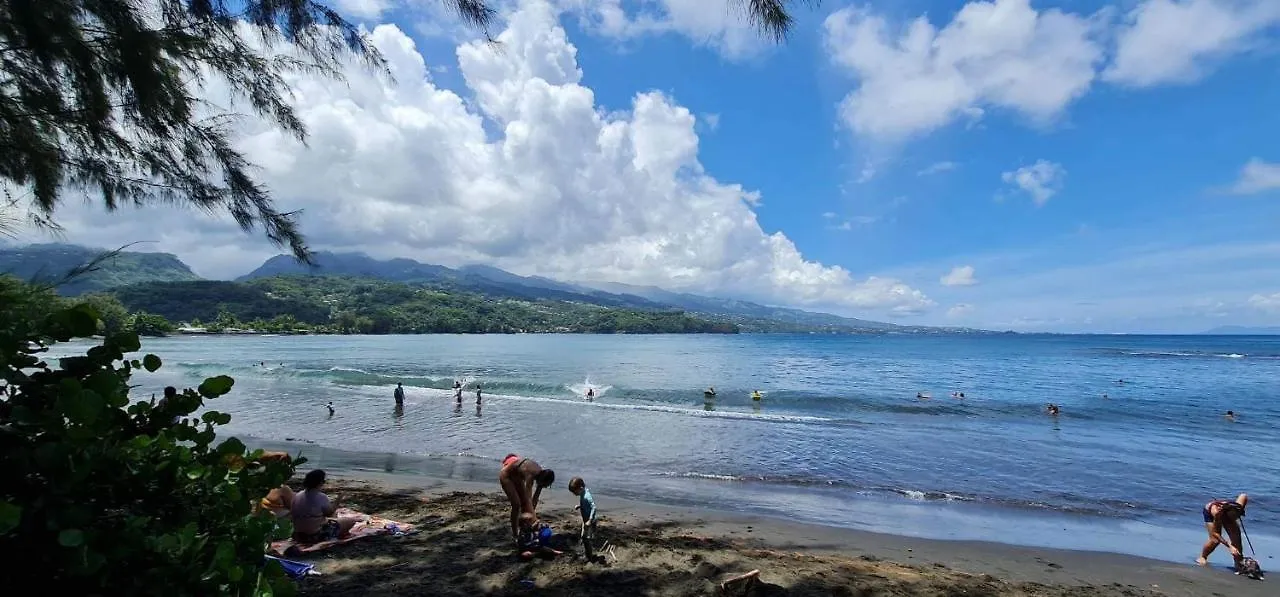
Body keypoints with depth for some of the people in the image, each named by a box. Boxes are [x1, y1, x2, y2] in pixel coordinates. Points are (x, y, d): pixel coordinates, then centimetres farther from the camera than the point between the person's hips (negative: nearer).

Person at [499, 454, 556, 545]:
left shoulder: (541, 474, -18)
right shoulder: (530, 475, -39)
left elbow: (535, 498, -8)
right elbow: (528, 498, -43)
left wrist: (533, 510, -10)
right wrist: (534, 517, -47)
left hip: (517, 476, 8)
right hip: (506, 475, -8)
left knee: (524, 503, 5)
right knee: (516, 504, -13)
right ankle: (514, 535, -2)